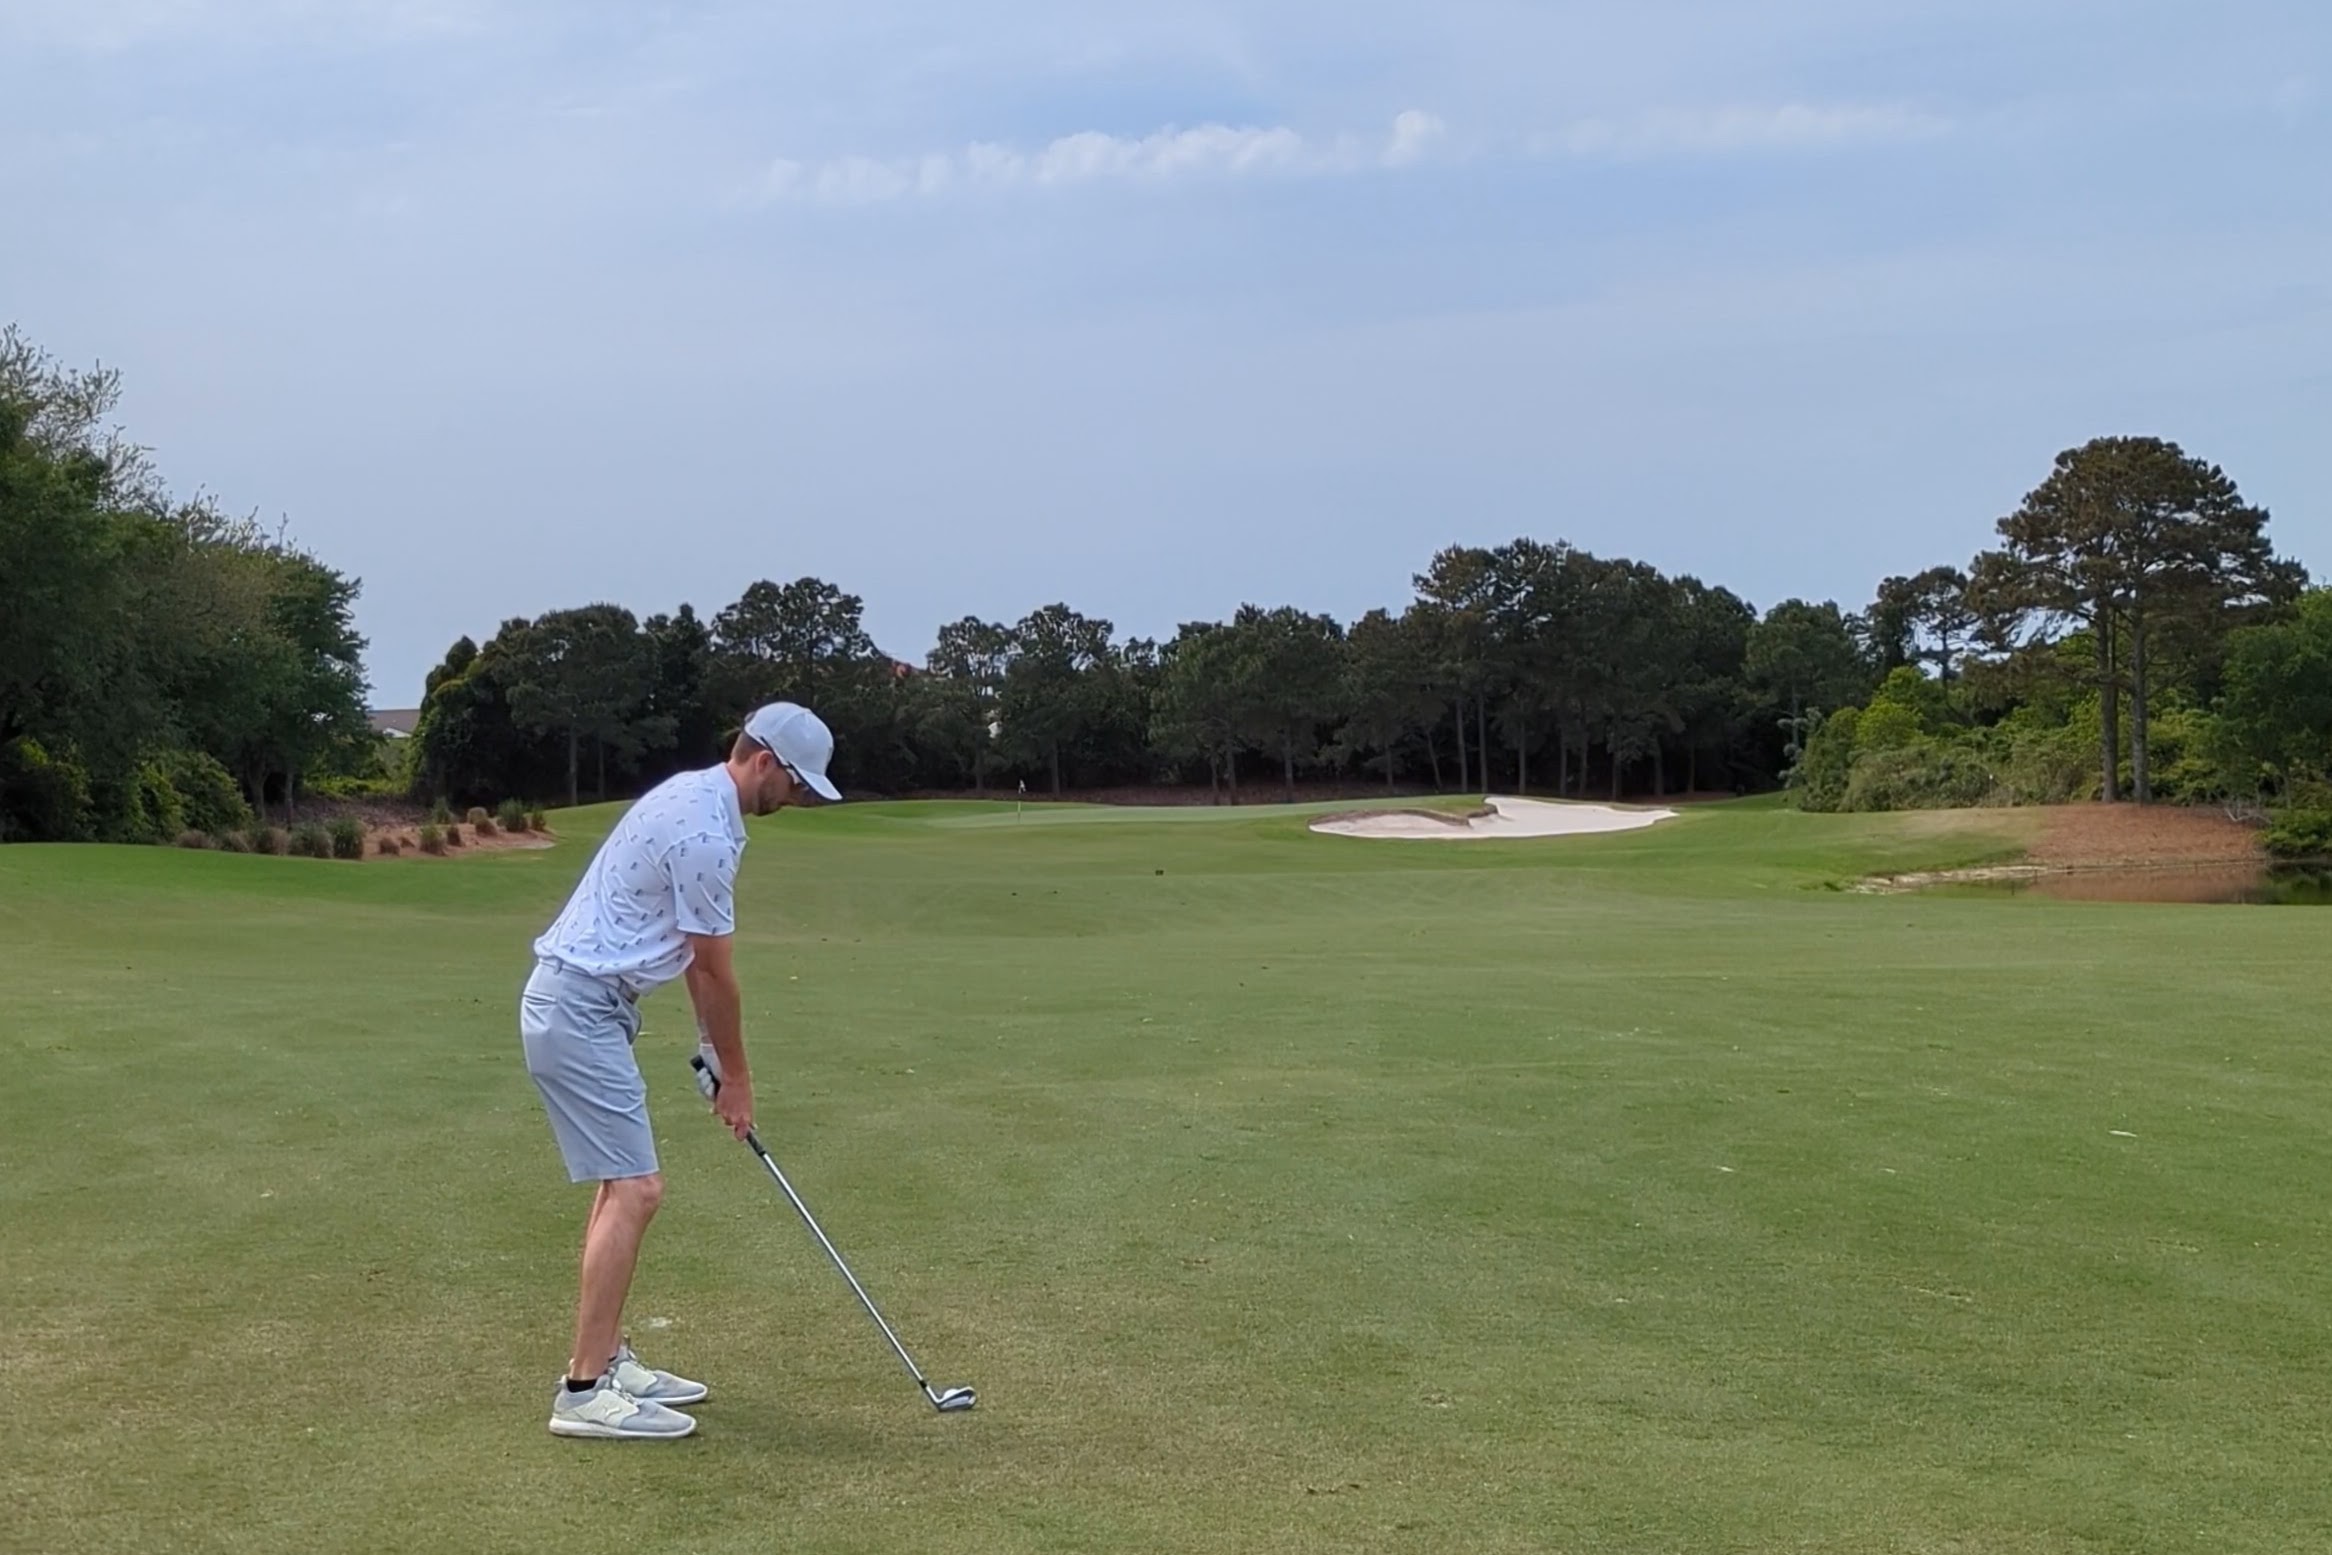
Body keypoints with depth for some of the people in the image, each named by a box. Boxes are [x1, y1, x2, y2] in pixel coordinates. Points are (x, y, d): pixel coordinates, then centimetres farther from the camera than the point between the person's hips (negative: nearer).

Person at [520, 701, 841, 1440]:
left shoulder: (695, 798, 13)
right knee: (634, 1190, -11)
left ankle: (607, 1359, 21)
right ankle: (585, 1391, -8)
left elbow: (698, 958, 17)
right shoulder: (706, 831, -19)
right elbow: (717, 972, -11)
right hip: (579, 1010, -11)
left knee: (622, 1185, 15)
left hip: (579, 1002, 11)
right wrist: (737, 1078, 1)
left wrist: (713, 1049, 16)